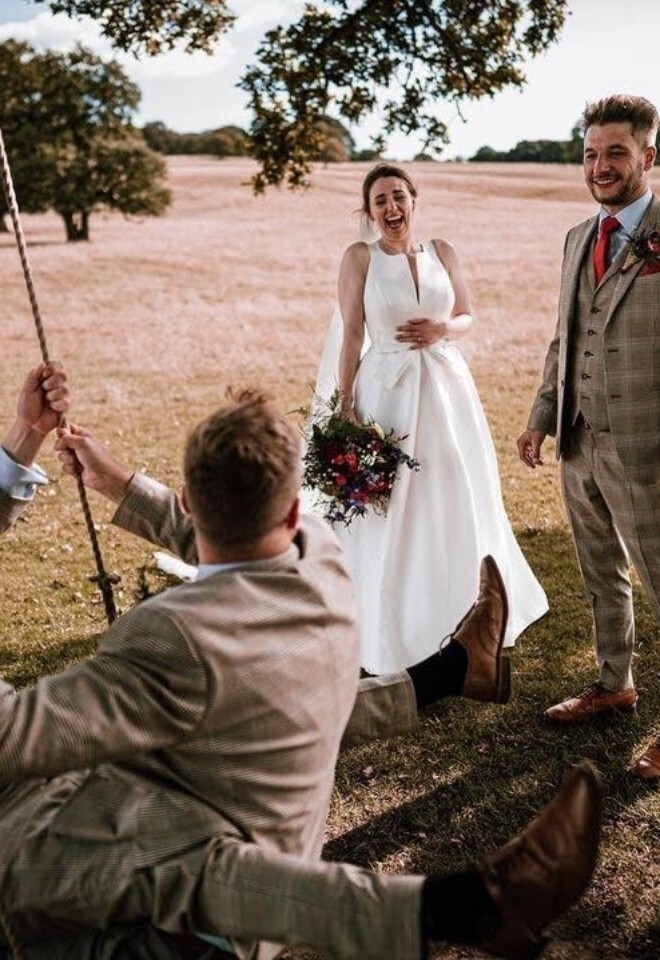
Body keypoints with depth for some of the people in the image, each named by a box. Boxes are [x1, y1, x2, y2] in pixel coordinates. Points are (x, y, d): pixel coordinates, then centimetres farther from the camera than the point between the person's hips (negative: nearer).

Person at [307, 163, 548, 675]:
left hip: (446, 389, 4)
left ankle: (457, 625, 29)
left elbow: (468, 316, 13)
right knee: (390, 511, 2)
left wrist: (443, 329, -10)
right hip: (387, 392, -3)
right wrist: (345, 408, -9)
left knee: (454, 506, 11)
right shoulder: (360, 257, -4)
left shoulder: (443, 252, 6)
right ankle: (394, 634, 17)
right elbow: (352, 335, -5)